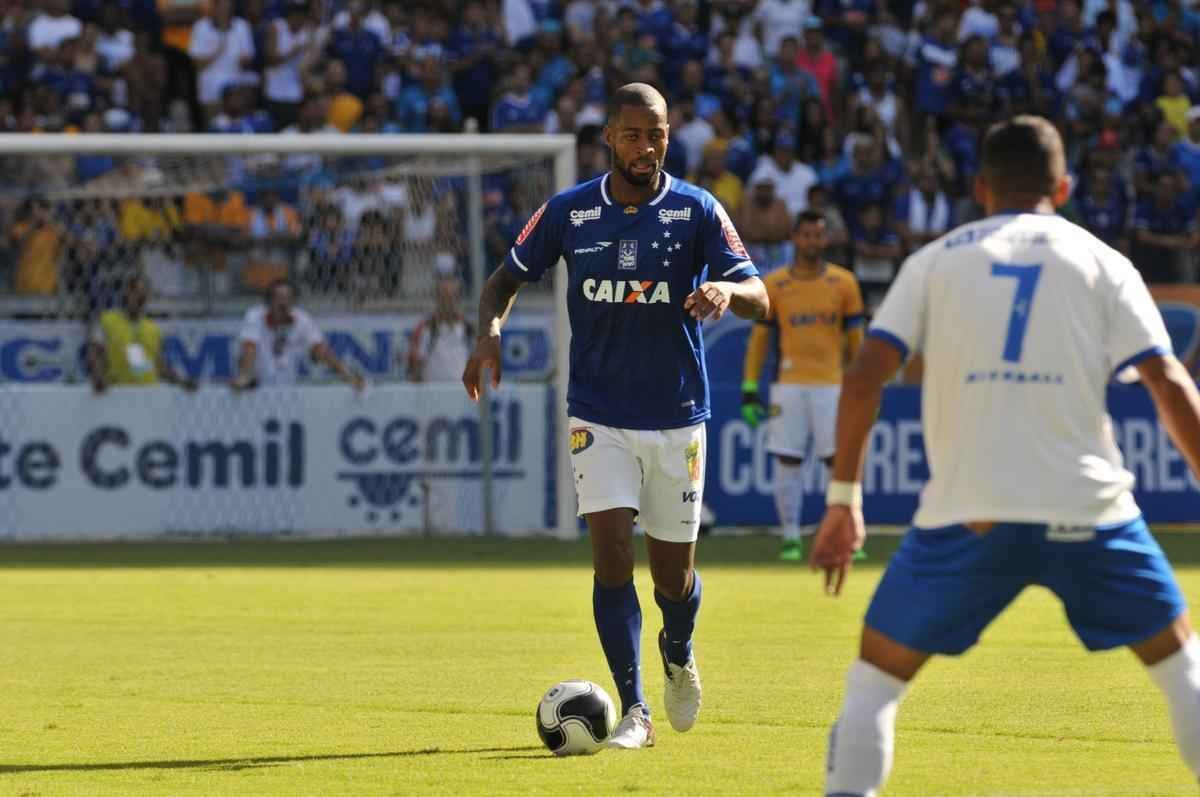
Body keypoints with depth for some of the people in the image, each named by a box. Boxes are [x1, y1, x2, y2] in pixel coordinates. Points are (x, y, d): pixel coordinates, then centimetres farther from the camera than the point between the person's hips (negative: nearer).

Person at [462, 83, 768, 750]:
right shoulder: (568, 213, -1)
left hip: (678, 418, 0)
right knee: (612, 552, -15)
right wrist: (491, 332, -10)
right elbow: (508, 280, 11)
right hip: (599, 416, 0)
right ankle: (635, 712, -9)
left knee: (674, 575, 6)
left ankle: (679, 656, 41)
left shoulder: (697, 211, -5)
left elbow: (759, 298, -10)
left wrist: (727, 290, -34)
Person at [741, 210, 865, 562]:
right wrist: (749, 390, 2)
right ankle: (791, 538, 5)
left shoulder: (844, 282, 5)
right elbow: (758, 338, 7)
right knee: (787, 462, -1)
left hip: (832, 384, 0)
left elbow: (856, 338, 9)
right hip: (789, 385, 0)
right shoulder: (773, 284, 4)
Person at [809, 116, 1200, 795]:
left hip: (968, 514, 0)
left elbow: (865, 377, 2)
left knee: (877, 677, 13)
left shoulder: (937, 260, 12)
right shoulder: (1102, 263, 10)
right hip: (1086, 507, 0)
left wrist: (843, 499, 8)